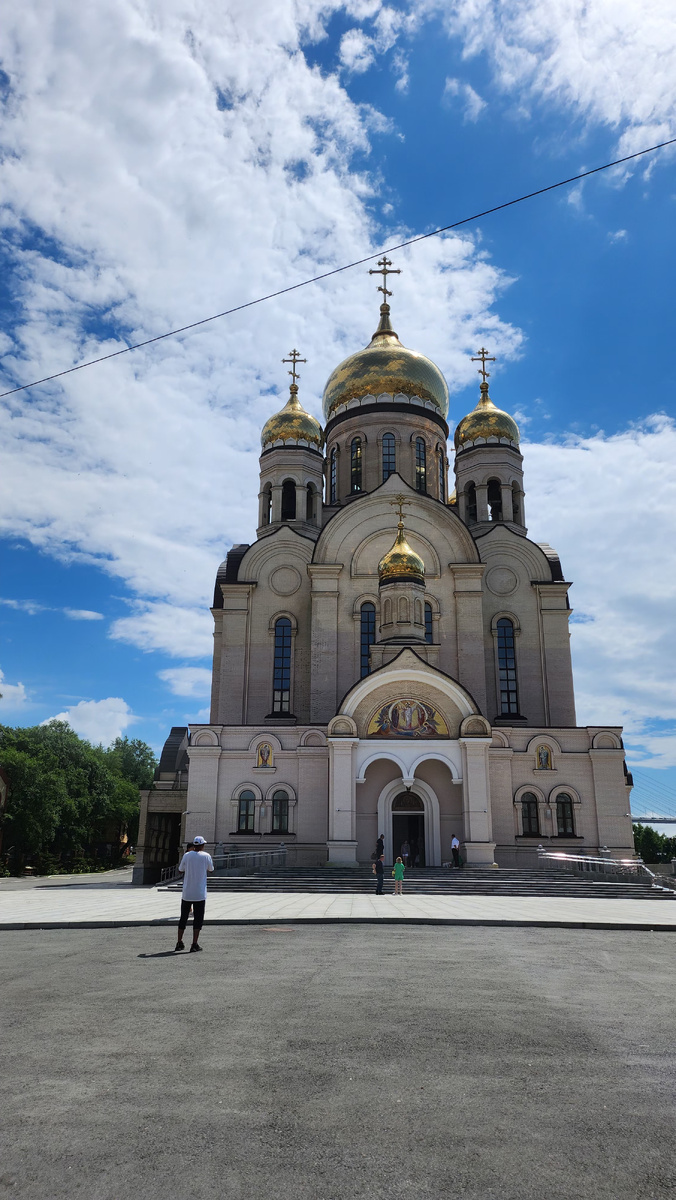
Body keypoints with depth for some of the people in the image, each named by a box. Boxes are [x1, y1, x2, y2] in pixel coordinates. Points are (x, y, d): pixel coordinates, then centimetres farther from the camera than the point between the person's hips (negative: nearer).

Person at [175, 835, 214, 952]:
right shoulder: (206, 856, -5)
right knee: (198, 919, 4)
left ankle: (179, 943, 19)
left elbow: (180, 870, 7)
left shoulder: (187, 855, -2)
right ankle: (195, 944, 1)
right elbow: (210, 870, 9)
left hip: (186, 893, 2)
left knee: (183, 917, 14)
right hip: (200, 894, -2)